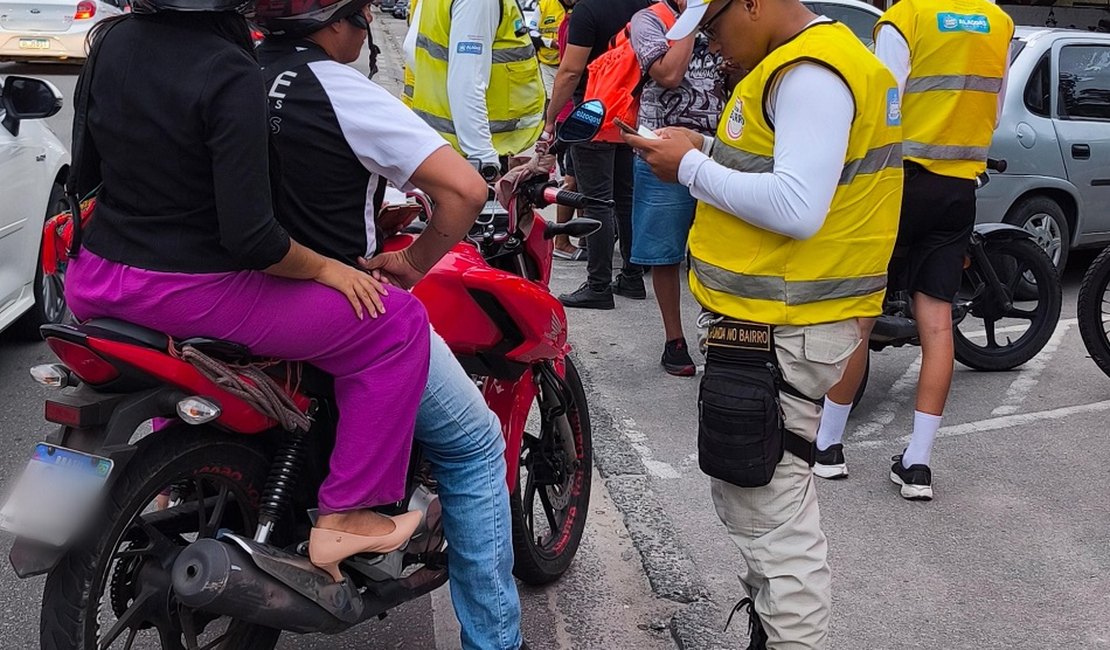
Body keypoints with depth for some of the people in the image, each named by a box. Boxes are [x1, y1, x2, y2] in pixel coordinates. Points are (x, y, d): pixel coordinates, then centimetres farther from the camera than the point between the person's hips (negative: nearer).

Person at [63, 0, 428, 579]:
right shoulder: (231, 74, -20)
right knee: (398, 323, -2)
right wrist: (325, 268, -7)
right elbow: (249, 237, -23)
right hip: (193, 292, -8)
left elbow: (86, 171, 15)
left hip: (94, 286, 8)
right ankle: (342, 518, 1)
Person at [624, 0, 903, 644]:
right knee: (759, 498, 22)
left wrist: (692, 169, -17)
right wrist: (706, 151, 6)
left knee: (775, 515, -4)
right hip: (778, 323, 11)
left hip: (778, 335, -11)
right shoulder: (803, 62, 15)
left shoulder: (810, 73, -18)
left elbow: (798, 208, -27)